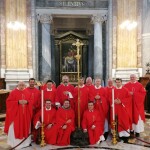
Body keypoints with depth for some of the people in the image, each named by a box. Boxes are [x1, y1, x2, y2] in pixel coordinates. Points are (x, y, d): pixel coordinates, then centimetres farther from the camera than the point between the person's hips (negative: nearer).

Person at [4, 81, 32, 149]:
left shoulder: (27, 93, 7)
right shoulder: (13, 92, -5)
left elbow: (30, 102, 8)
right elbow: (9, 101, -9)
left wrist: (27, 102, -14)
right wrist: (18, 102, -19)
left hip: (25, 114, 4)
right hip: (16, 113, -4)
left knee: (25, 127, 10)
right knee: (16, 127, -2)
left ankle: (25, 142, 23)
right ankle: (15, 143, 11)